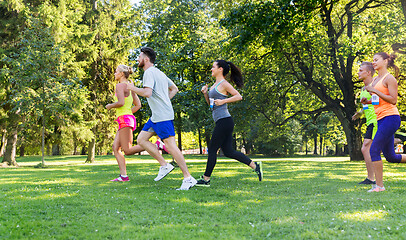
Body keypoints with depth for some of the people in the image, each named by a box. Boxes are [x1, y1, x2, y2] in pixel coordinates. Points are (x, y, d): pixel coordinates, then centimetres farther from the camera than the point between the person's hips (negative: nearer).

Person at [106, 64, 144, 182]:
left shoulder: (120, 86, -7)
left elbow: (121, 102, -21)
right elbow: (138, 105, 19)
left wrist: (110, 106, -3)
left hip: (124, 119, -9)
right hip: (129, 118, 9)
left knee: (127, 151, -11)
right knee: (115, 147, 5)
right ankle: (123, 175, -2)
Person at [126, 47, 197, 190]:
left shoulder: (149, 73, -10)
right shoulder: (159, 73, 20)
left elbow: (147, 93, -24)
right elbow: (174, 89, 26)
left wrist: (132, 88, -8)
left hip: (162, 116, -10)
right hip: (156, 116, 10)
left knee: (170, 145, -10)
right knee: (141, 139, 10)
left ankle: (188, 178, -8)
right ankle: (164, 165, 9)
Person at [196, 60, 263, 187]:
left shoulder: (224, 84, -7)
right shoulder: (215, 84, 20)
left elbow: (238, 96, -13)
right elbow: (210, 103, 25)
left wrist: (223, 101, -18)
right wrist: (205, 93, 9)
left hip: (224, 121, -10)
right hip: (221, 122, 10)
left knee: (212, 150, -4)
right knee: (228, 151, 9)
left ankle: (206, 179, 4)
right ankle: (255, 166, 11)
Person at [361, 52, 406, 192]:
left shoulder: (389, 78, -7)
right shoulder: (375, 80, 18)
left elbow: (393, 100, -15)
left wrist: (375, 91, -18)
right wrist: (367, 101, 8)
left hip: (390, 117, -9)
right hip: (381, 119, 9)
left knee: (374, 150, -13)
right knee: (390, 156, 10)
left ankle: (379, 185, -7)